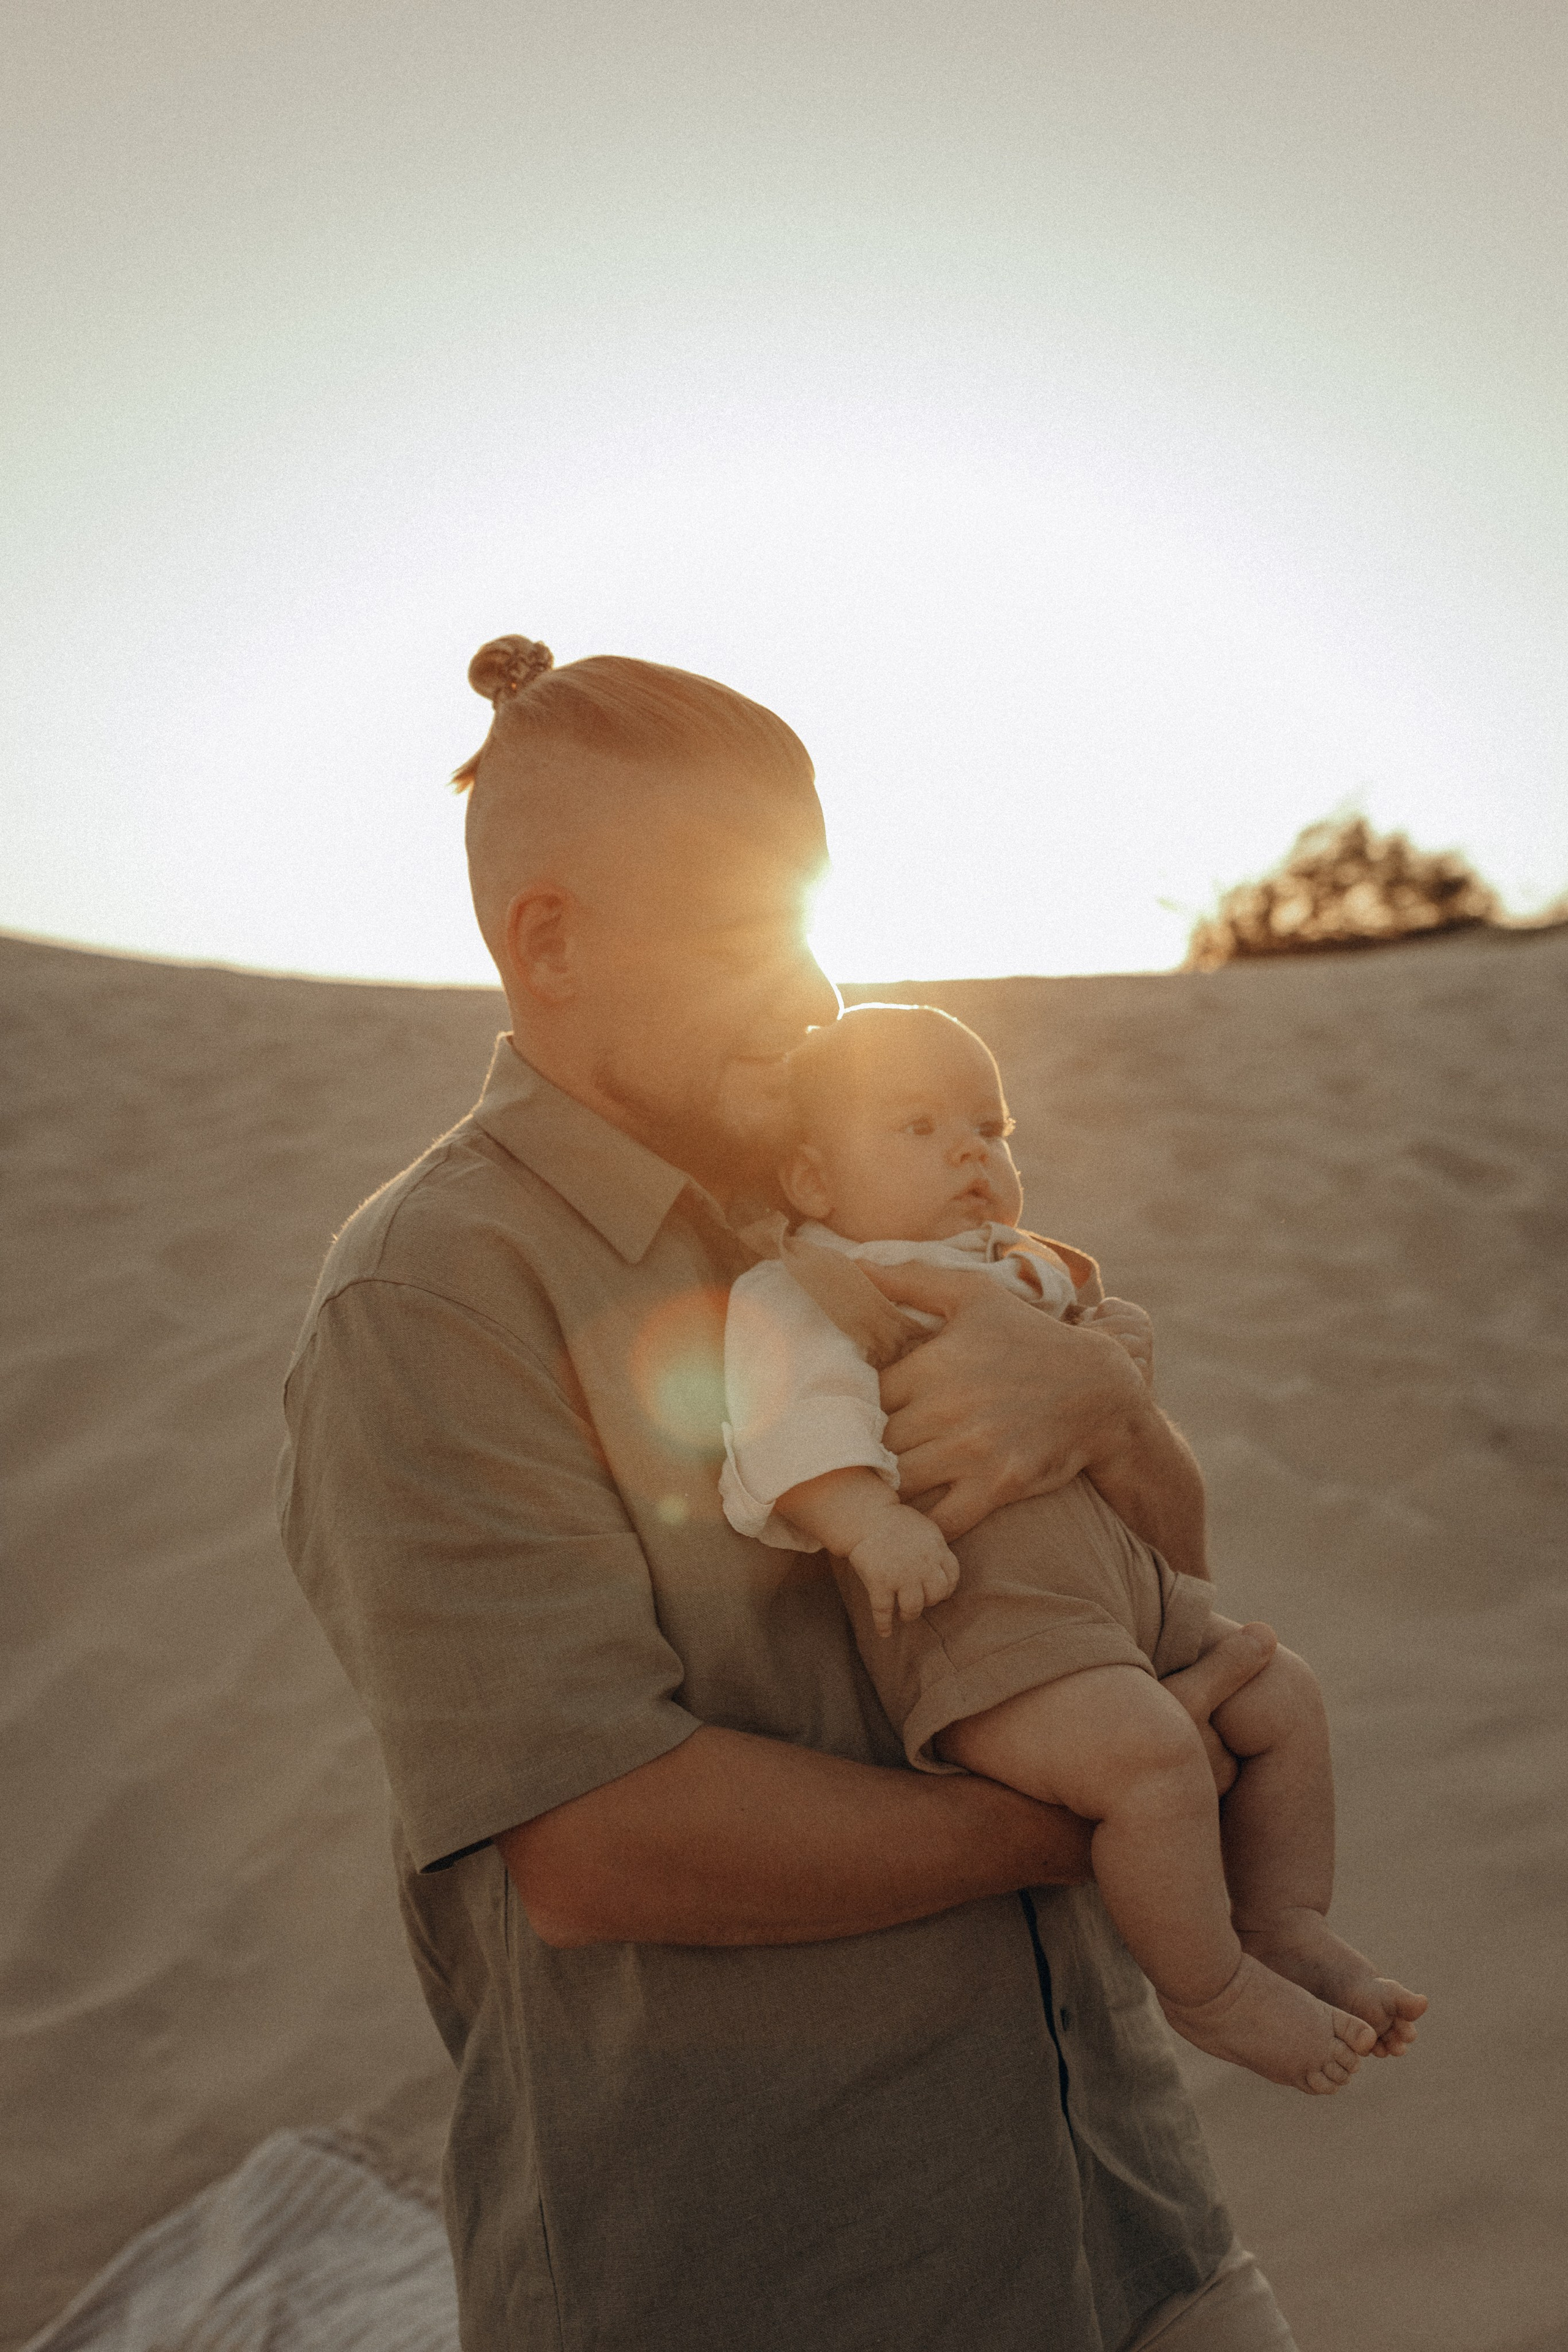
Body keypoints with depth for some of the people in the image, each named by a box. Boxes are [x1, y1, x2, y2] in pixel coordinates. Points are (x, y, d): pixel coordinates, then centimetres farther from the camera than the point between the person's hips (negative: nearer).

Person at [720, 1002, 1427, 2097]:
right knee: (1149, 1755, -26)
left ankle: (1285, 1925, 29)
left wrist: (1119, 1357, 10)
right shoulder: (802, 1289, -3)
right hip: (975, 1608, -9)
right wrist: (869, 1519, -35)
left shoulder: (1022, 1273, 22)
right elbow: (791, 1415, -19)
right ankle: (1209, 1990, 0)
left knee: (1283, 1696, 12)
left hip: (1115, 1575, 9)